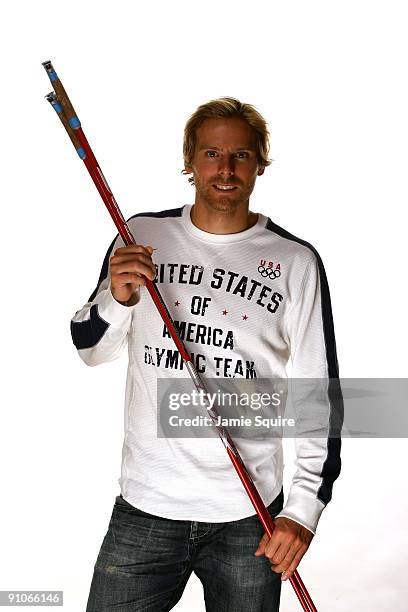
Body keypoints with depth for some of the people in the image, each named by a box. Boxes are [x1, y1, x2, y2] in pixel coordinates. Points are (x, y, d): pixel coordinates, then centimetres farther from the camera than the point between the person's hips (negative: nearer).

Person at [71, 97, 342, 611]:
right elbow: (90, 349, 9)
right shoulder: (142, 236, 0)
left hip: (249, 516, 0)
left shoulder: (296, 261, -4)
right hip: (144, 507, 1)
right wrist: (116, 300, -12)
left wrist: (304, 509, -6)